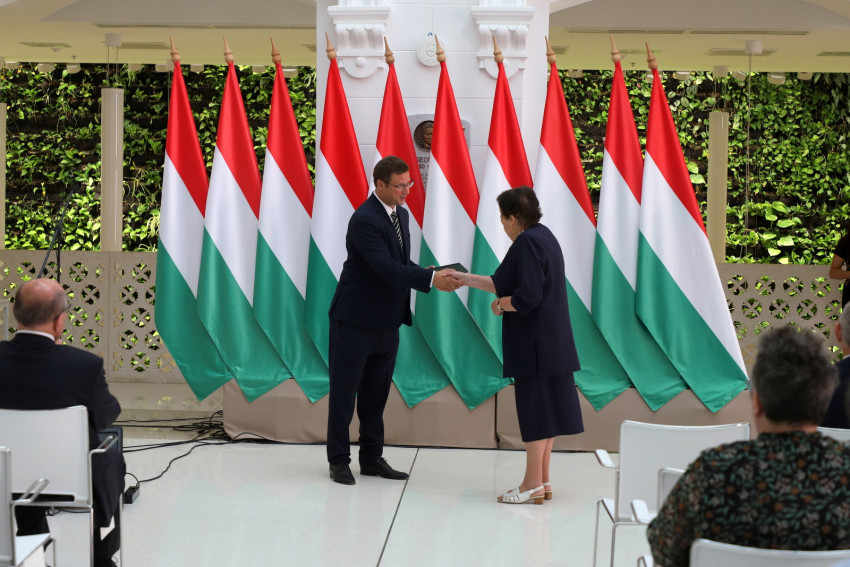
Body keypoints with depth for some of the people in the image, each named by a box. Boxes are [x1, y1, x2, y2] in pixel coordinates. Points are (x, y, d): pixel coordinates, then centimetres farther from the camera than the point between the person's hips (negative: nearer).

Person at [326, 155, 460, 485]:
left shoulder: (400, 214, 9)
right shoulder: (364, 220, -19)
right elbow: (386, 267, -27)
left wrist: (424, 273, -4)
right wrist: (430, 279, -30)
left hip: (386, 322, 8)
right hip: (356, 320, -8)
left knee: (376, 393, 14)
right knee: (344, 391, 3)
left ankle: (372, 457, 22)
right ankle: (339, 460, 12)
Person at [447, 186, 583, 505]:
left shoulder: (527, 243, -17)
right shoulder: (542, 236, 14)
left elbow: (527, 297, -24)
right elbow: (505, 283, 22)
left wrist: (501, 305, -6)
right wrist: (468, 279, 25)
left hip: (535, 343, -10)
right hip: (551, 341, 10)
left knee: (535, 410, -3)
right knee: (545, 410, 13)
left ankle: (533, 486, 3)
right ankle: (542, 481, 20)